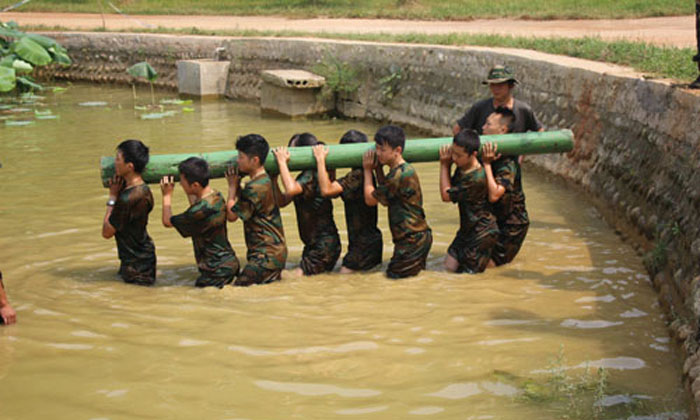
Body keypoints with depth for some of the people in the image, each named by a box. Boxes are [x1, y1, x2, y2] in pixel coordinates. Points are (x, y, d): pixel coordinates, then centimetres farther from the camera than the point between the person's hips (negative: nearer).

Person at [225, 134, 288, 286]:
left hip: (267, 253, -9)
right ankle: (277, 273, 9)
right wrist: (236, 186, 7)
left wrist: (233, 186, -2)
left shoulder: (255, 188, -20)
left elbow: (231, 215, -11)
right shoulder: (267, 180, 10)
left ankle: (281, 275, -8)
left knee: (240, 286, -13)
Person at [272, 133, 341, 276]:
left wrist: (282, 161, -28)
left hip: (324, 244, -10)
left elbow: (291, 189, -39)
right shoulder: (305, 177, 12)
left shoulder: (311, 176, -18)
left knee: (299, 275, -10)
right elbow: (282, 201, 15)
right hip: (313, 243, 10)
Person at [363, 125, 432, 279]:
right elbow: (384, 193, 21)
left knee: (395, 273, -5)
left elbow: (370, 199, -12)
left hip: (413, 238, -10)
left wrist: (367, 170, 0)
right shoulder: (405, 170, 9)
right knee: (395, 272, 15)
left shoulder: (399, 175, -22)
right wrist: (378, 169, 12)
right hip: (418, 235, 10)